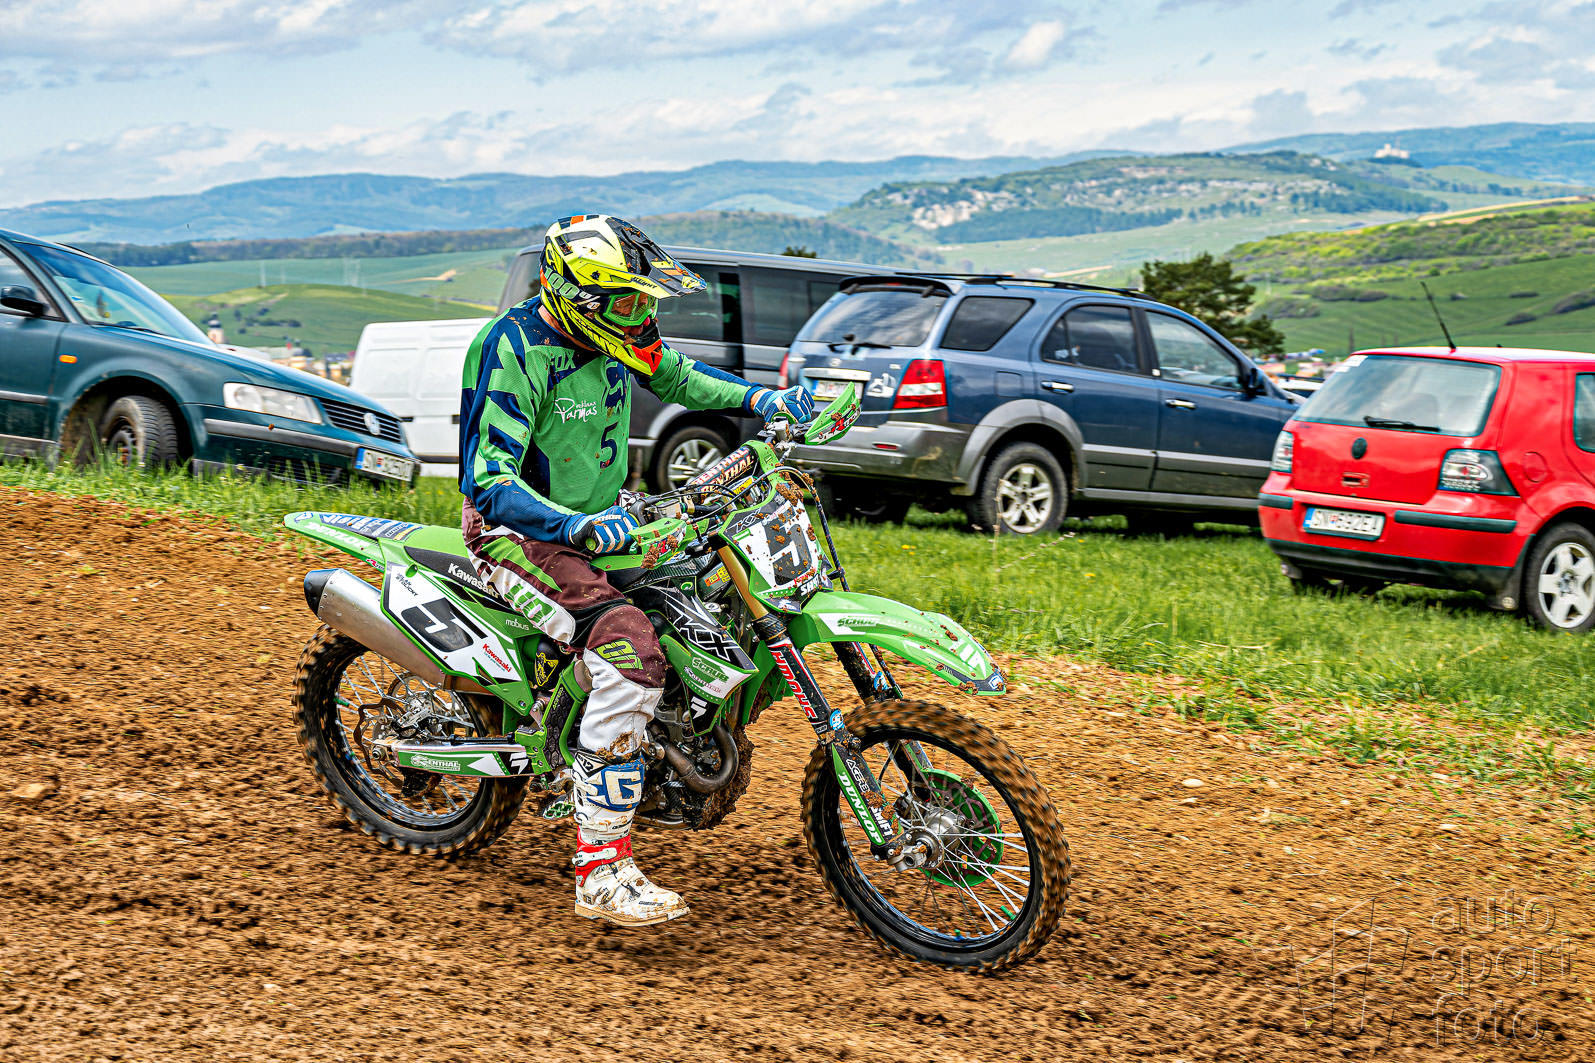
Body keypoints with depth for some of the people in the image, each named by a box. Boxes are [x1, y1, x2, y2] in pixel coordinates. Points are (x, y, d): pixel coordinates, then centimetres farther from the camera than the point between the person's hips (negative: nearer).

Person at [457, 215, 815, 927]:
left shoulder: (608, 338, 1)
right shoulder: (515, 351, -22)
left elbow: (676, 375, 21)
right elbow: (488, 479, -27)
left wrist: (760, 398, 4)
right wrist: (573, 526, -42)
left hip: (596, 519, 9)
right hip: (519, 533, -9)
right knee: (632, 652, -31)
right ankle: (601, 872, -31)